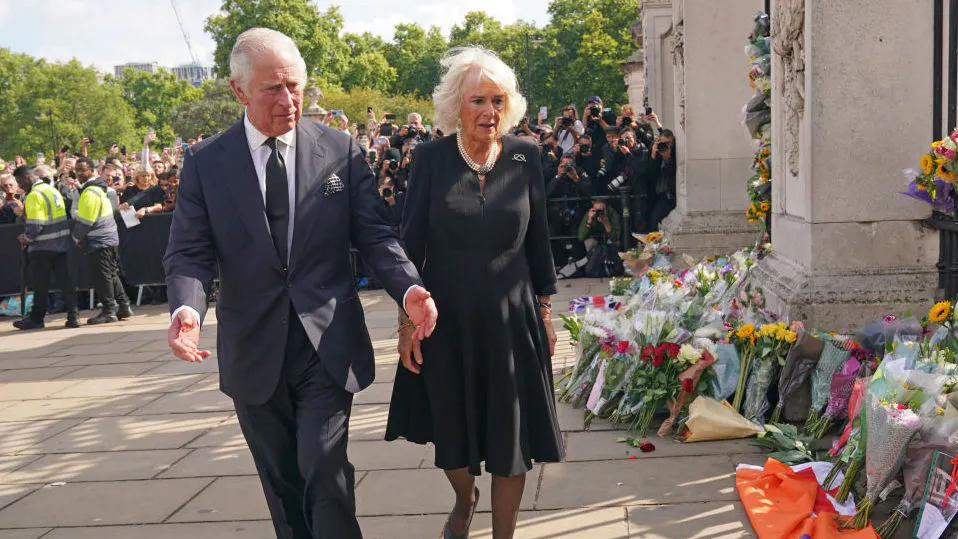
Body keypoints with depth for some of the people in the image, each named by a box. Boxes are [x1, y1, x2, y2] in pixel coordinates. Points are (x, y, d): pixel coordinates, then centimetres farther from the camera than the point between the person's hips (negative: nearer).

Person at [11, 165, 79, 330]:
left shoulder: (34, 195, -15)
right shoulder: (52, 190, 11)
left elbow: (34, 226, -21)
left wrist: (26, 238, -2)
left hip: (43, 246, -7)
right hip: (61, 243, 7)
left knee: (40, 285, 3)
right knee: (66, 281, 6)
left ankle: (36, 319, 13)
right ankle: (73, 316, 3)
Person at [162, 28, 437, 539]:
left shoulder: (341, 149, -2)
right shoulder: (204, 162, -1)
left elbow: (374, 235, -2)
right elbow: (189, 252, -4)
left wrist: (410, 288, -20)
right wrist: (187, 307, -25)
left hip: (327, 344, -1)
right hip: (253, 352, 2)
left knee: (325, 474, -8)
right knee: (282, 484, 15)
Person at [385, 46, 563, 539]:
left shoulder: (525, 157, -2)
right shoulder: (431, 159, -7)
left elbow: (538, 241, 5)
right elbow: (410, 244, -3)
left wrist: (544, 313, 5)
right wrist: (407, 320, -5)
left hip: (510, 319, 0)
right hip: (446, 320, 0)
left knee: (510, 441, 6)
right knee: (452, 433, 15)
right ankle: (464, 499, 48)